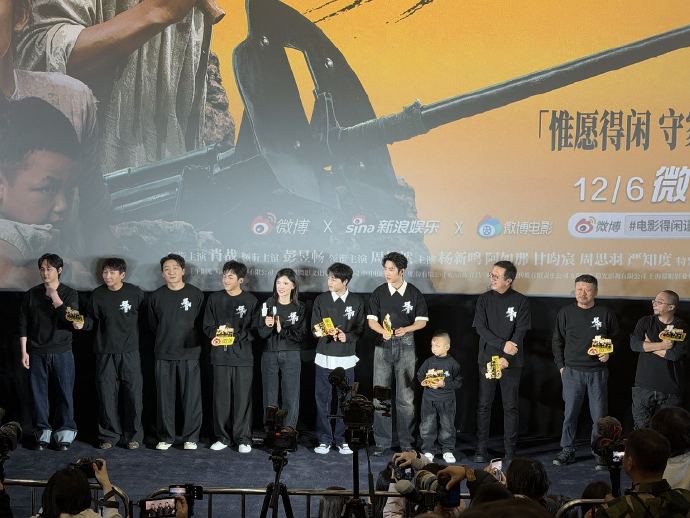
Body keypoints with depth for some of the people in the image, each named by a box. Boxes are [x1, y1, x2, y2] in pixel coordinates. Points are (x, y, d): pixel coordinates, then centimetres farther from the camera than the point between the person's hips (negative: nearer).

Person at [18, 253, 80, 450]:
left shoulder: (69, 293, -1)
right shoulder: (31, 294, 4)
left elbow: (72, 321, -15)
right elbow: (23, 324, 5)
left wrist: (55, 297, -16)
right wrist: (24, 351, 0)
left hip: (62, 353, -1)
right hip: (37, 353, 2)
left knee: (64, 394, 2)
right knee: (39, 393, 4)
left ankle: (65, 433, 11)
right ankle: (43, 433, 14)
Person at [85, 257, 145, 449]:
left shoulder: (135, 293, -3)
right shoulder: (97, 295, 2)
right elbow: (92, 320, 7)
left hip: (129, 351, -2)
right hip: (105, 352, 2)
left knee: (133, 394, 1)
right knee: (106, 394, 4)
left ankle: (134, 435, 13)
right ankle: (109, 435, 16)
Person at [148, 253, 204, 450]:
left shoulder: (195, 294, 0)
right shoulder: (156, 297, 6)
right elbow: (152, 325, 15)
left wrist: (195, 344, 2)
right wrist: (165, 340, 12)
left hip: (189, 353, -2)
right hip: (163, 354, 2)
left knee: (192, 397, -1)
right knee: (164, 397, 5)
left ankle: (191, 437, 9)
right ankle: (165, 437, 15)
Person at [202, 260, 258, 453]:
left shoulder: (250, 300, 2)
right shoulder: (215, 298, 8)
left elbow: (254, 329, -1)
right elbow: (207, 325, 8)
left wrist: (236, 336, -15)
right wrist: (215, 335, -12)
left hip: (242, 355, -2)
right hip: (220, 355, 2)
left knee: (242, 397, 0)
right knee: (221, 397, 5)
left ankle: (243, 438, 8)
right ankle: (222, 437, 15)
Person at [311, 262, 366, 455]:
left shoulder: (357, 302, 2)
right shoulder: (321, 300, 4)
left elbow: (360, 328, 3)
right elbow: (314, 327, 3)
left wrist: (347, 336, -15)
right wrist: (326, 333, -17)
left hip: (346, 359, 0)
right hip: (324, 357, 0)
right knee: (323, 399, 1)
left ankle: (341, 439, 15)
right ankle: (324, 439, 10)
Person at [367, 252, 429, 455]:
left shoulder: (414, 293, 1)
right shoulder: (379, 293, 3)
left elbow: (422, 321, 3)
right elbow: (371, 320, 2)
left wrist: (405, 329, -16)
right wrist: (383, 331, -18)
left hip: (406, 346, -1)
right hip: (383, 346, 1)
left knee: (406, 396, 3)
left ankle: (406, 441, 13)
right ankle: (382, 441, 9)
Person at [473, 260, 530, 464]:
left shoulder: (521, 301, -1)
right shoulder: (484, 299, 4)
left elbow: (520, 332, -6)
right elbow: (481, 328, -3)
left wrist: (506, 358, -15)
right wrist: (502, 344, -15)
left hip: (511, 362, -1)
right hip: (487, 359, 1)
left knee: (511, 406, 3)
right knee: (484, 405, 2)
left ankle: (510, 450, 9)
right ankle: (481, 449, 8)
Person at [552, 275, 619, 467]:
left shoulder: (606, 313, 2)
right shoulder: (566, 312, 4)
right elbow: (557, 341, 11)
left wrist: (608, 354, -3)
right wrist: (561, 365, 6)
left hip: (597, 371, 0)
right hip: (572, 371, 1)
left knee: (599, 415, 1)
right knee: (570, 413, 2)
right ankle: (567, 451, 11)